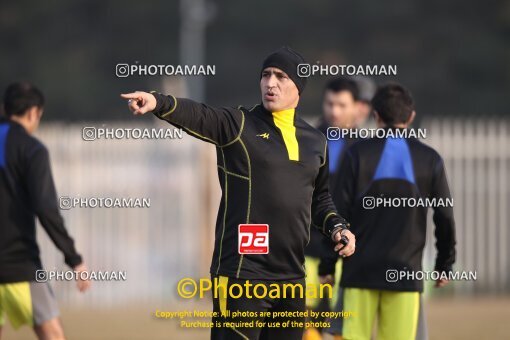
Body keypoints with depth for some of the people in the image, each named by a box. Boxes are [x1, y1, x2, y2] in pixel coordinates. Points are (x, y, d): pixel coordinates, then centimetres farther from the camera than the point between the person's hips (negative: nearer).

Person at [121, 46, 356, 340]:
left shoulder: (315, 141, 14)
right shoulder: (239, 125, -2)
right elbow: (197, 116, -21)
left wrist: (336, 227, 10)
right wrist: (158, 103, -39)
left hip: (292, 275, 6)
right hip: (242, 274, -6)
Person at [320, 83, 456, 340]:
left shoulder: (358, 154, -1)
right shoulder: (430, 160, 3)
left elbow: (339, 213, -3)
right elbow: (445, 217, 5)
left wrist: (328, 264, 4)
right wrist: (445, 264, 19)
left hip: (360, 270, -1)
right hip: (406, 271, 1)